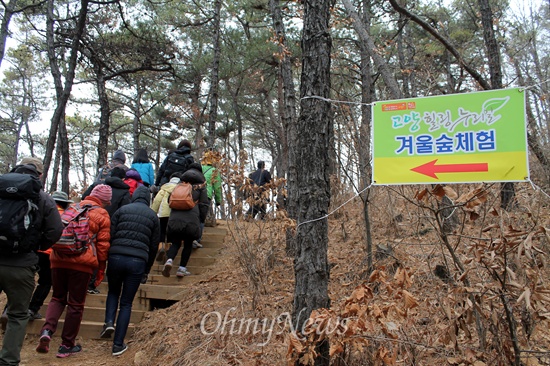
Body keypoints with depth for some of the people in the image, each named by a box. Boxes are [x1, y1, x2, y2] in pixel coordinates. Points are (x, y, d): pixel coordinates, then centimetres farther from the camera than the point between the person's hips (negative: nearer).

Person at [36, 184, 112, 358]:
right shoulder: (102, 215, 2)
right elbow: (103, 244, -2)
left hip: (58, 259, 4)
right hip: (82, 263, -4)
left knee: (57, 298, 19)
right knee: (76, 304, 8)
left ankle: (47, 330, -5)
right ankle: (67, 345, 16)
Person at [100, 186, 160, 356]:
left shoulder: (122, 210, 9)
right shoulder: (153, 216, 11)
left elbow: (110, 235, 2)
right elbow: (154, 246, 11)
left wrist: (107, 259, 12)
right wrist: (147, 270, 19)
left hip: (116, 257, 0)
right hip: (138, 261, 0)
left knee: (113, 292, 27)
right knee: (126, 303, 10)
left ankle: (109, 322, 6)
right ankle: (118, 345, 11)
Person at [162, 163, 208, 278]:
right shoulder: (200, 187, 12)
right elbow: (204, 205, 5)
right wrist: (201, 220, 12)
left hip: (174, 219, 3)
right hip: (191, 220, -2)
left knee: (175, 242, 15)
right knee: (188, 243, 14)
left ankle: (169, 260, -12)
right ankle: (182, 268, 8)